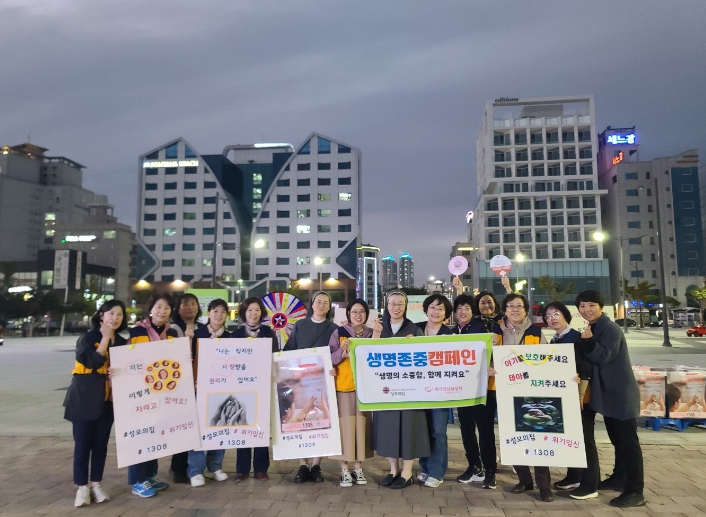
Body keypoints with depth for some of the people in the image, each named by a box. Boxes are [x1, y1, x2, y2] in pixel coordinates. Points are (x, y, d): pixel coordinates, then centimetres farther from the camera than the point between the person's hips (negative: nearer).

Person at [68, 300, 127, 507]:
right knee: (83, 443, 0)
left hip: (108, 399, 4)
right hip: (85, 398, -4)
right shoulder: (87, 338, -7)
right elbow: (93, 362, -23)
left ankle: (96, 484, 19)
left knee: (101, 443, 9)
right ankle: (82, 487, 10)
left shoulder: (122, 342, 6)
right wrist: (105, 337, -20)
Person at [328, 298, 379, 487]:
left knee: (361, 427, 5)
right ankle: (344, 470, 9)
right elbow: (329, 359, -4)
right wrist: (342, 353, -23)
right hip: (342, 387, -2)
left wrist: (376, 339, -12)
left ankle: (358, 469, 17)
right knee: (344, 427, -2)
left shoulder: (371, 334, 7)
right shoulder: (339, 333, -1)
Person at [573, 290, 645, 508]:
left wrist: (588, 341, -38)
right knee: (617, 439, 19)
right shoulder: (591, 329, 11)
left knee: (628, 440, -5)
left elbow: (603, 357, -25)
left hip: (621, 393, -9)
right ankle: (619, 478, 32)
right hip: (608, 393, 9)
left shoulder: (611, 328, -15)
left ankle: (635, 492, -1)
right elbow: (589, 358, 16)